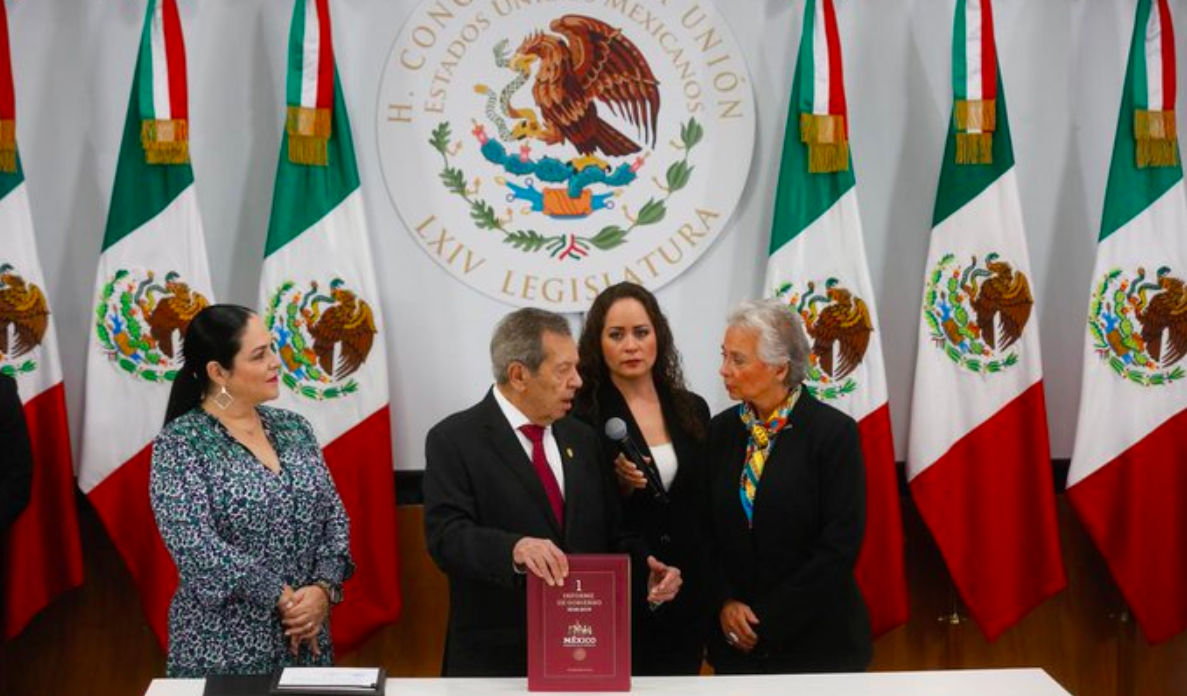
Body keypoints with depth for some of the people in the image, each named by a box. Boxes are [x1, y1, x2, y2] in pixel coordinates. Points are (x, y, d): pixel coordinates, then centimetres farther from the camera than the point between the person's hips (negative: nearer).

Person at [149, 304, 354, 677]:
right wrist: (282, 598, -17)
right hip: (223, 648, -5)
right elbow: (196, 548, -18)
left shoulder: (294, 428, 6)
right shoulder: (180, 443, -10)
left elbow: (334, 518, 5)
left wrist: (322, 589, -11)